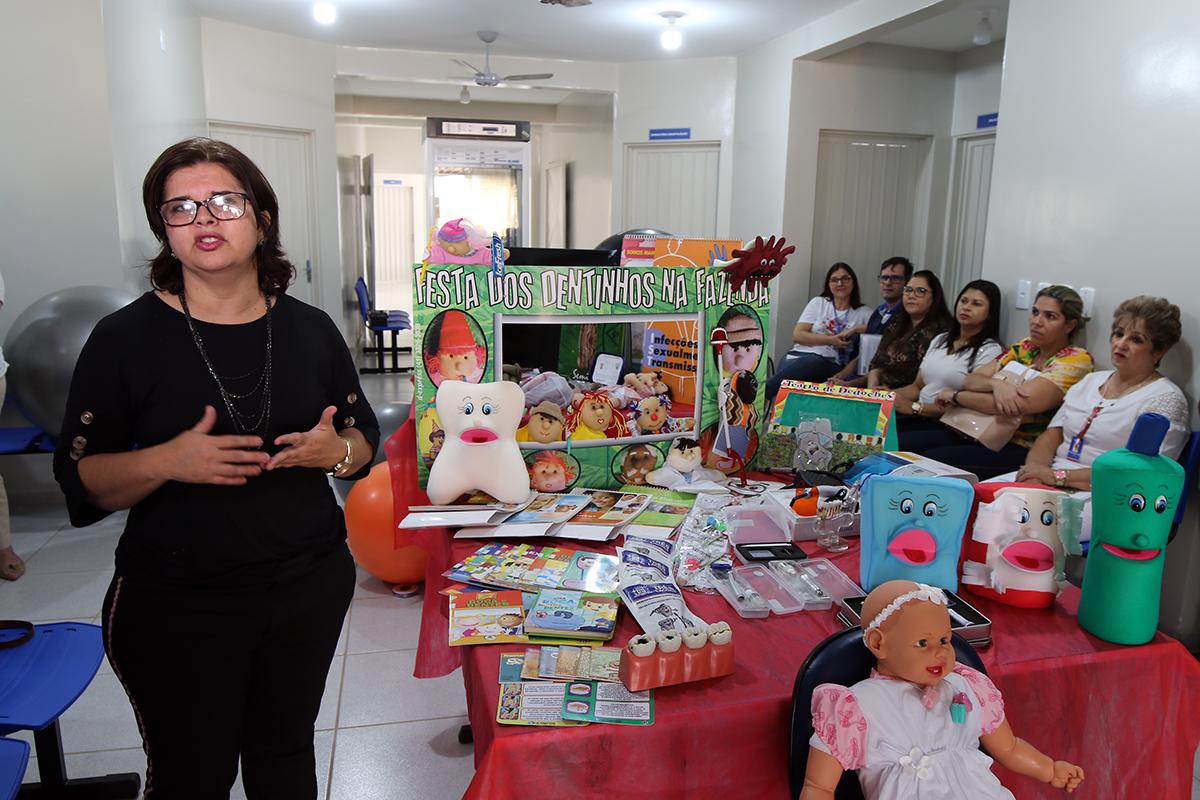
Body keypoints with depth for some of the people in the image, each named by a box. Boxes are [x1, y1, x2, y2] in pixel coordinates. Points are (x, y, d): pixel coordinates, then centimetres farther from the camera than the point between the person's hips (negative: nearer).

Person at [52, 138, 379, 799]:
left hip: (309, 589, 3)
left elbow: (365, 436, 8)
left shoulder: (311, 330, 0)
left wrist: (336, 451, -15)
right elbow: (80, 481, -6)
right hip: (174, 608, -2)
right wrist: (167, 462, -25)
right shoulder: (124, 338, -8)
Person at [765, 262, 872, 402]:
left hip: (828, 363, -1)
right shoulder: (818, 303, 18)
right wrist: (830, 340, -5)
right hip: (798, 355, 1)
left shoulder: (863, 312, 17)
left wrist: (856, 329, -7)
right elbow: (797, 335, 7)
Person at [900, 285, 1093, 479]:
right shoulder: (1024, 347, 13)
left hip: (1020, 448, -6)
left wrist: (956, 396, -10)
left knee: (931, 460, -29)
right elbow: (970, 380, 5)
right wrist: (996, 385, -19)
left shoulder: (1076, 360, -8)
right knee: (899, 443, -13)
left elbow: (1020, 404, -21)